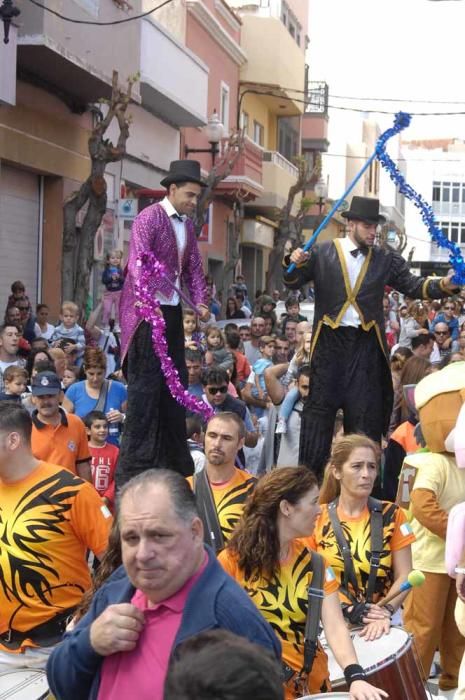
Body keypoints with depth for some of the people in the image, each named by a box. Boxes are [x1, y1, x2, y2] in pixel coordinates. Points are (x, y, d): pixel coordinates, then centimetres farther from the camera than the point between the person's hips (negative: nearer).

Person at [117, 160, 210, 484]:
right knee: (145, 385, -7)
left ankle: (175, 461, 21)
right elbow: (138, 262, -23)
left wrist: (201, 302, 0)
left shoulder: (188, 224, 13)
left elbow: (194, 267, 15)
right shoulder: (149, 218, -11)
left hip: (173, 311, 8)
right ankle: (134, 466, -1)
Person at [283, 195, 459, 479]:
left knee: (366, 410, 5)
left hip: (367, 343, 2)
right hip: (330, 341, -2)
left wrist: (442, 285, -16)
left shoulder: (385, 259, 7)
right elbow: (294, 283, 2)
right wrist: (295, 264, -20)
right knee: (320, 406, 1)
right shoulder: (323, 253, 1)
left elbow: (413, 285, 2)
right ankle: (309, 474, 9)